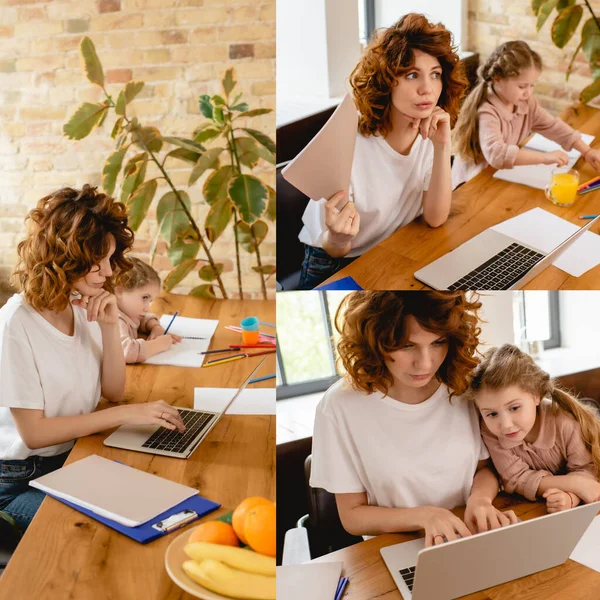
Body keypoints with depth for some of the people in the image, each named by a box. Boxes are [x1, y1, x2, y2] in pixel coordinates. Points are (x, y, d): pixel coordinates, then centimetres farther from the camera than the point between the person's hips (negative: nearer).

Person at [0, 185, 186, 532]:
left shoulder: (85, 309, -1)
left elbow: (113, 391, 2)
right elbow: (33, 432, -21)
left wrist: (110, 327, -13)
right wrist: (126, 414, -23)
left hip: (77, 458, 6)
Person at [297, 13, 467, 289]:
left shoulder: (431, 134, -8)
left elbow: (435, 218, -11)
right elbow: (333, 251, -18)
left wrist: (442, 148, -23)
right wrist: (338, 238, -42)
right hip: (333, 266, -3)